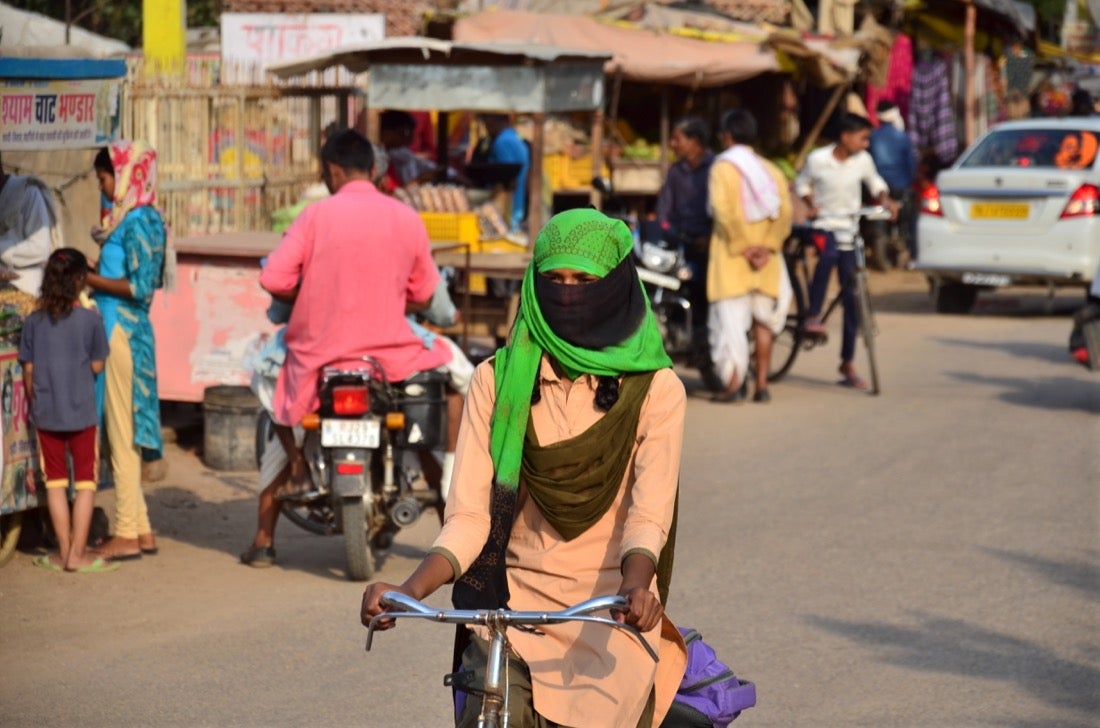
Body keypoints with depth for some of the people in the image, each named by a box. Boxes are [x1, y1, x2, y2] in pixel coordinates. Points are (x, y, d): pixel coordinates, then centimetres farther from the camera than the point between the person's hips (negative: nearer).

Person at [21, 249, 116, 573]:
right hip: (81, 412, -2)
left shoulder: (34, 322, -2)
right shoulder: (91, 320, -10)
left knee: (55, 482, 10)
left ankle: (64, 552, 12)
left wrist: (34, 404, 14)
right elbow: (97, 366, -5)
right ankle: (78, 553, 4)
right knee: (85, 482, 6)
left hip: (46, 413, 2)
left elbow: (28, 370, 2)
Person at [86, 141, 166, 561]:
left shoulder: (138, 222, -13)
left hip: (123, 333, -10)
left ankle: (127, 534, -2)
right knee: (123, 431, 13)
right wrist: (93, 277, 7)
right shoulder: (128, 219, 16)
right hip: (118, 331, 10)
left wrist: (89, 279, -15)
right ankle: (140, 529, 18)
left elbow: (139, 286, -20)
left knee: (122, 431, -6)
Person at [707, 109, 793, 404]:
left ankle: (733, 384, -10)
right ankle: (762, 384, 11)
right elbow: (785, 211, -1)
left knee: (730, 318, -4)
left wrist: (742, 246, -13)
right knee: (763, 319, 13)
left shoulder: (723, 167, -5)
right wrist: (768, 246, -6)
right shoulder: (771, 170, 9)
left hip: (732, 258, -5)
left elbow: (724, 211, -17)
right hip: (766, 260, 5)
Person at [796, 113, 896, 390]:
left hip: (849, 229, 3)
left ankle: (848, 364, 10)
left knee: (851, 296, 2)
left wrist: (884, 200, -3)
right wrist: (811, 204, -9)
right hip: (824, 225, -3)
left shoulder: (863, 160, -2)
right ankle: (813, 316, -29)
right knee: (829, 254, -40)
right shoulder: (817, 159, -10)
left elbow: (875, 182, 16)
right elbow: (802, 184, 7)